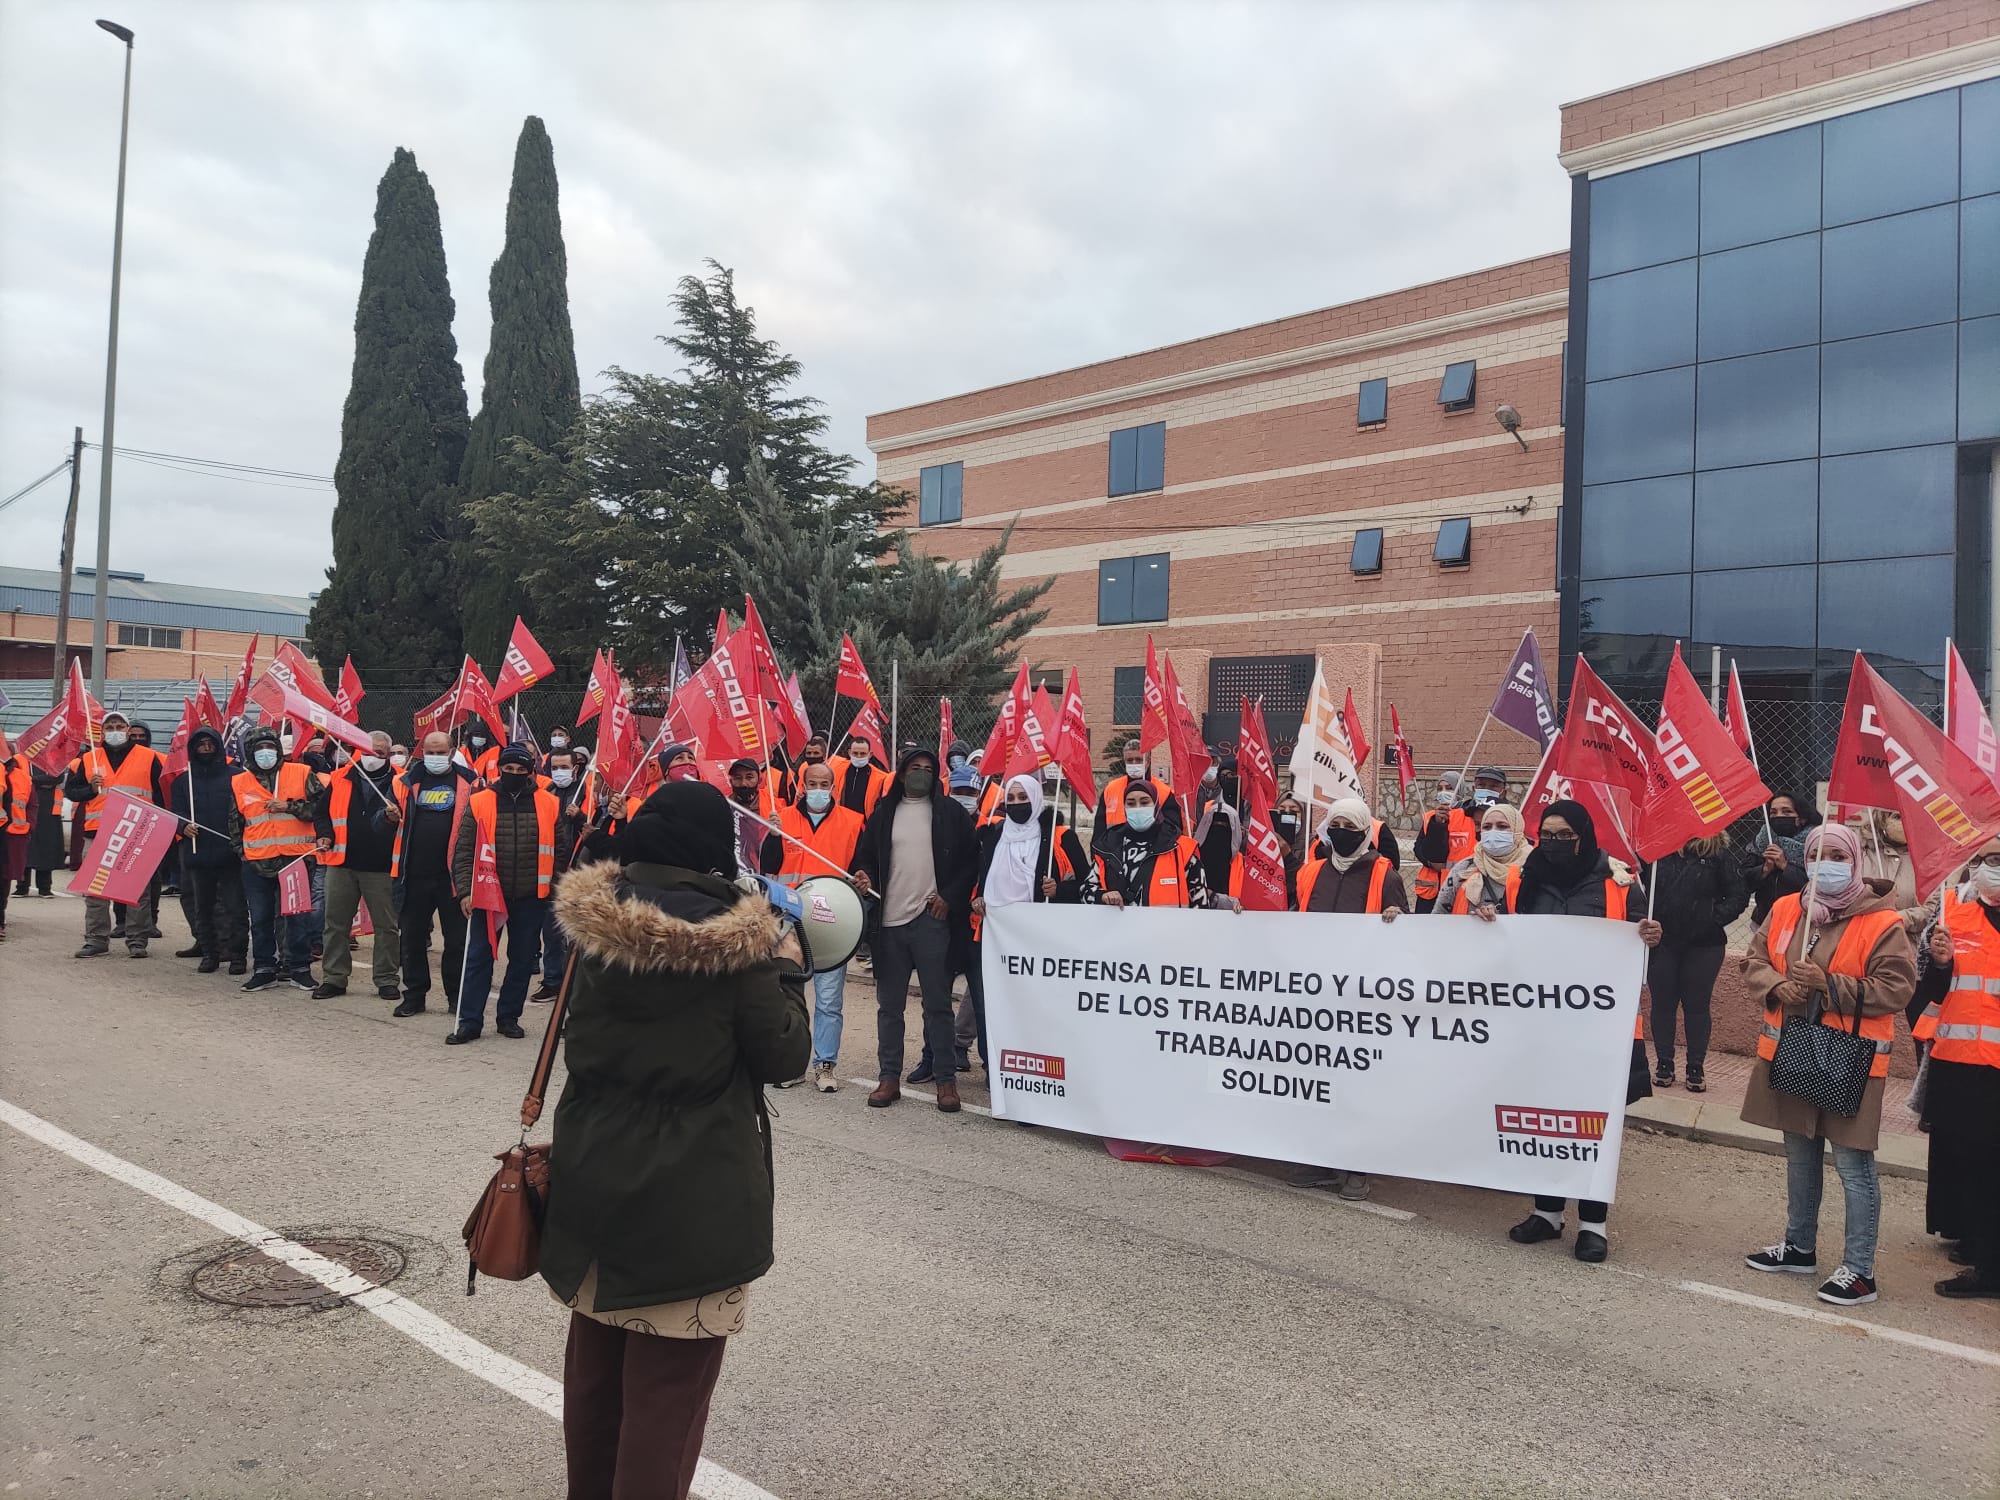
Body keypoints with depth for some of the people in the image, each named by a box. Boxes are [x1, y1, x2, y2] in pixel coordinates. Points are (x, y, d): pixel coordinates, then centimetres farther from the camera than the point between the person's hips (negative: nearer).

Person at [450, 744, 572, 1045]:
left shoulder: (549, 804, 3)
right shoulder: (479, 803, 0)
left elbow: (561, 852, 9)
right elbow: (463, 851, 0)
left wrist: (556, 887, 5)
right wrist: (465, 891, -7)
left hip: (531, 897, 1)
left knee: (523, 960, 8)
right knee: (478, 958, 2)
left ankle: (509, 1017, 22)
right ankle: (470, 1021, 9)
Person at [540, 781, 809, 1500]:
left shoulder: (595, 920, -3)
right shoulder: (735, 937, -17)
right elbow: (784, 1055, -10)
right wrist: (787, 965, 2)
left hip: (594, 1178, 6)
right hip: (693, 1198, -6)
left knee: (595, 1360, 23)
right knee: (667, 1379, 6)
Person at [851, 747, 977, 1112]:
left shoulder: (950, 813, 3)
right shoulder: (884, 812, 9)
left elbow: (970, 860, 2)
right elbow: (865, 857, 13)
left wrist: (950, 897, -6)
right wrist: (864, 877, -8)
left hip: (931, 920, -3)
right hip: (889, 921, 3)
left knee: (938, 1003, 2)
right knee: (889, 1004, 9)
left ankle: (946, 1079, 10)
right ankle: (889, 1077, 18)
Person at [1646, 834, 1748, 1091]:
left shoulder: (1720, 855, -5)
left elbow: (1739, 895, -3)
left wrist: (1715, 918, -14)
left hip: (1703, 945, -1)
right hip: (1661, 942, 1)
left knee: (1696, 1006, 8)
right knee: (1662, 1004, 8)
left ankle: (1696, 1068, 18)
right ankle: (1664, 1064, 20)